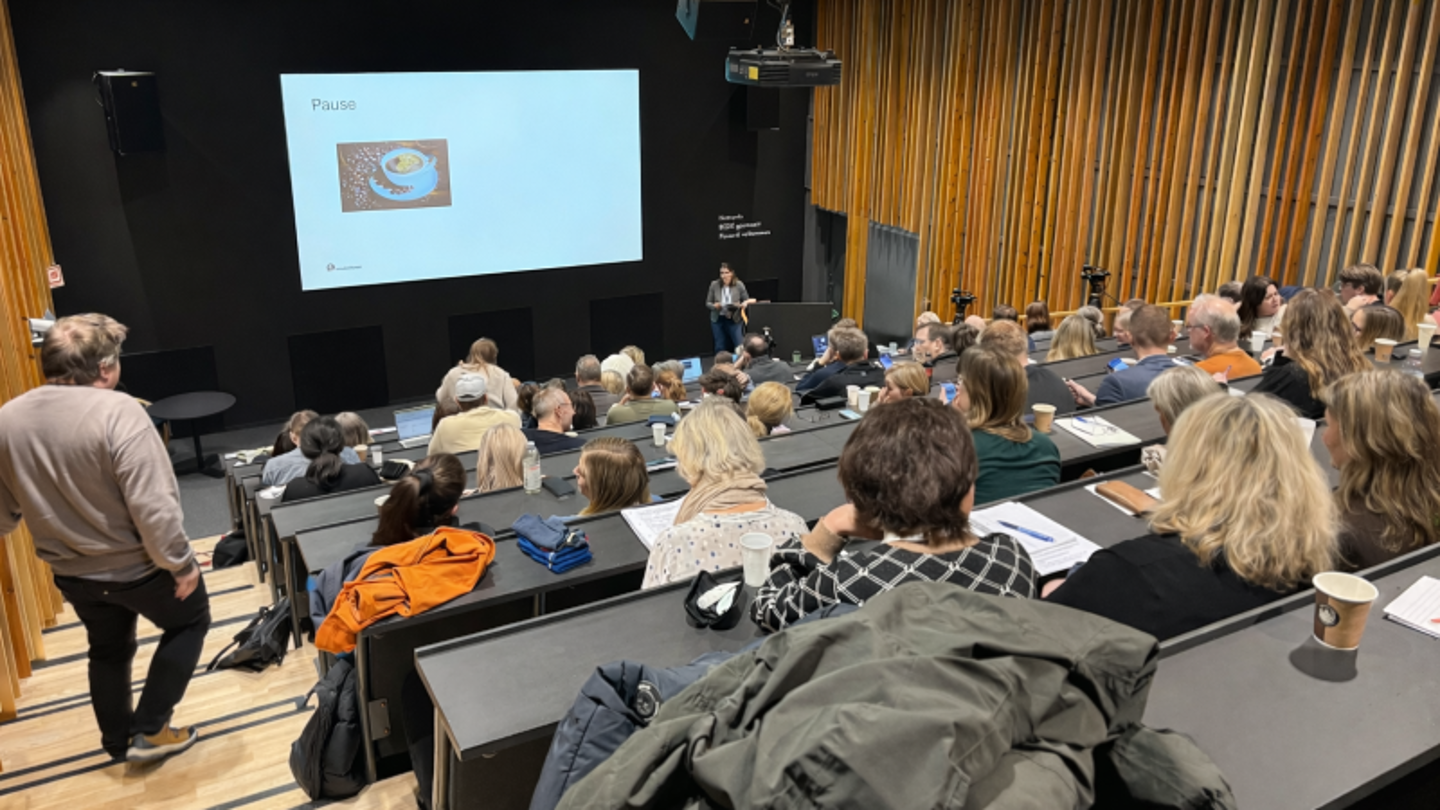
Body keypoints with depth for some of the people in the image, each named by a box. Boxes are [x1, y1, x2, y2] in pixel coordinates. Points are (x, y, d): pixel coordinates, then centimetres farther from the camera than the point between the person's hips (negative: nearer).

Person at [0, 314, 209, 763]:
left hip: (72, 571, 6)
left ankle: (118, 741, 41)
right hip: (139, 565, -6)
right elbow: (153, 505, -28)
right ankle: (149, 730, 19)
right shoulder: (119, 412, -26)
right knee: (189, 621, 21)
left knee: (108, 649, 27)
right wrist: (180, 564, -16)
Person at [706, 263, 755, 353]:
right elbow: (707, 303, 4)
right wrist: (714, 306, -18)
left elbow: (747, 300, 2)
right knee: (720, 348, 5)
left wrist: (741, 305, -20)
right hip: (718, 320, 1)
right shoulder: (714, 285, -3)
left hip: (734, 320, -1)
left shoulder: (739, 285, -6)